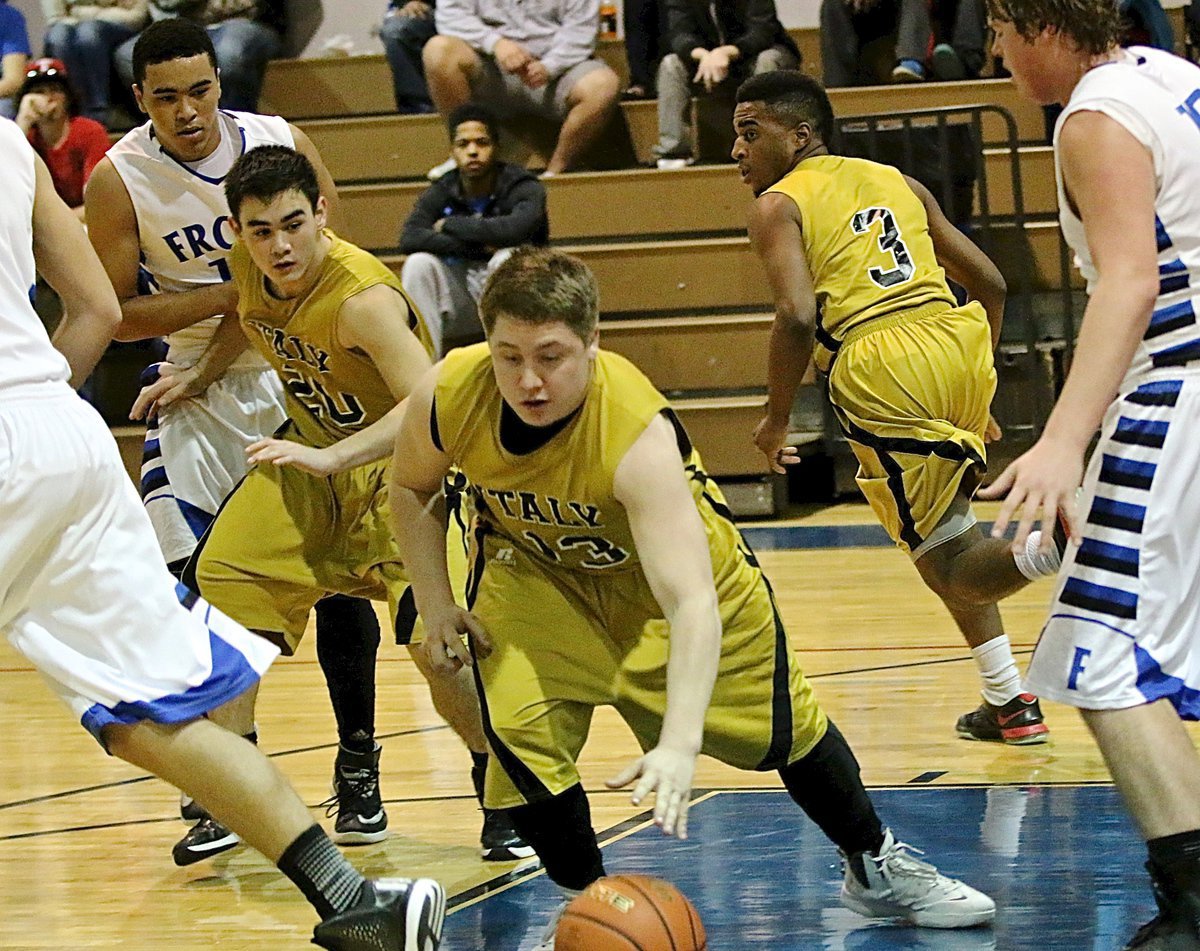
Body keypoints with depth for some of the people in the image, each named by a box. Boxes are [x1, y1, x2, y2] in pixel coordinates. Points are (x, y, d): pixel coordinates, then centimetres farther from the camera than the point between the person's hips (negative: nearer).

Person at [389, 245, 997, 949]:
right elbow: (412, 488, -4)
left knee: (782, 723, 10)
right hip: (534, 571, 2)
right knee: (517, 725, -20)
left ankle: (876, 868, 37)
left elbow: (691, 604, -50)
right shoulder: (447, 397, -31)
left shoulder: (638, 433, -42)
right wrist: (436, 605, -14)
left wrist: (679, 744, -61)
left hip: (673, 566, -2)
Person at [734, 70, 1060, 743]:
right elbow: (990, 283, 24)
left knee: (951, 569, 0)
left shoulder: (778, 206, 7)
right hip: (962, 339, 6)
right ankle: (1009, 704, 25)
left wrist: (776, 422, 3)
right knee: (945, 529, 28)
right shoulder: (896, 181, 25)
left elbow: (797, 317, -10)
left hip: (881, 369, -6)